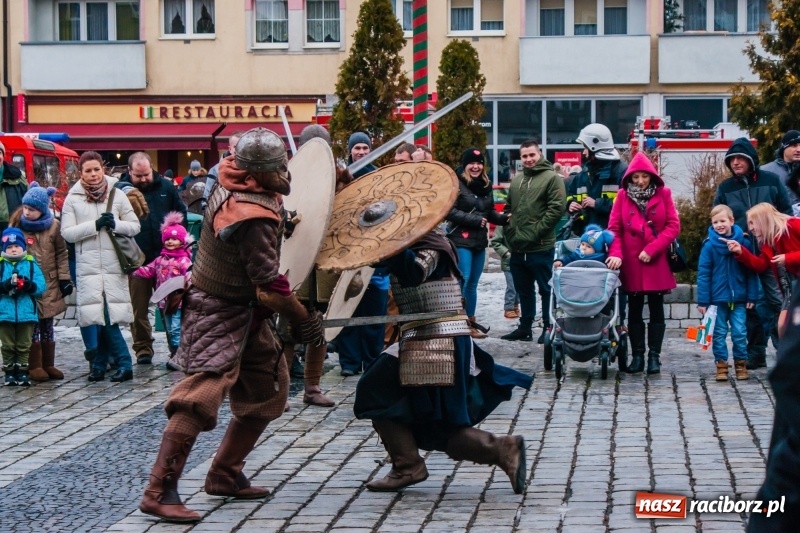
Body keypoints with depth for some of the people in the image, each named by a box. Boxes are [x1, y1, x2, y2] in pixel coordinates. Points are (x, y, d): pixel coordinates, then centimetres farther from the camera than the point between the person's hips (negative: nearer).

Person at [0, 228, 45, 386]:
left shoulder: (31, 264, 3)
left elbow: (41, 286, -4)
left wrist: (29, 285, -24)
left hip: (26, 313, 0)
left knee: (24, 345, 8)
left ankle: (22, 372, 15)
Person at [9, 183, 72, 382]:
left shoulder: (53, 225, -1)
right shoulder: (17, 225, -3)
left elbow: (62, 253, 4)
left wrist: (64, 278, 0)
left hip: (49, 285, 1)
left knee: (48, 326, 9)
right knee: (32, 325, -2)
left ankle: (48, 364, 18)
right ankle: (34, 366, 6)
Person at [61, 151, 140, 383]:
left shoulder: (117, 196, 7)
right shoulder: (73, 199, 6)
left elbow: (135, 226, 8)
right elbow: (67, 233, -2)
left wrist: (115, 224, -11)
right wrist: (95, 225, -12)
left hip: (115, 265, 0)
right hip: (88, 266, 0)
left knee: (108, 317, -3)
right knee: (101, 317, -4)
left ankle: (99, 365, 7)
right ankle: (123, 363, 4)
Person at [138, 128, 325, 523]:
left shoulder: (230, 183, -3)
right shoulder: (253, 218, -29)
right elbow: (270, 287, -25)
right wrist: (305, 322, -12)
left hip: (246, 313, 10)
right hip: (219, 316, -10)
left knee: (267, 393, 14)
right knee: (200, 398, -16)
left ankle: (225, 475, 24)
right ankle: (159, 492, -13)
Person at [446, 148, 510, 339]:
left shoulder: (485, 185, 11)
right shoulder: (456, 184, -11)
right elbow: (450, 211, -17)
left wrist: (503, 218, -2)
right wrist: (474, 220, -18)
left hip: (479, 241, 7)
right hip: (461, 240, -7)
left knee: (472, 285, 13)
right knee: (463, 282, -10)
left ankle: (470, 323, 20)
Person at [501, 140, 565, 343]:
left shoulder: (551, 177, -6)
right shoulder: (516, 180, 17)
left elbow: (556, 208, -14)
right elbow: (508, 208, 24)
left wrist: (535, 232, -17)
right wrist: (510, 231, 9)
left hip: (541, 247, -7)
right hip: (517, 247, 7)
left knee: (546, 289, 0)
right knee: (523, 290, 15)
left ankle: (549, 328, 7)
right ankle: (525, 327, 23)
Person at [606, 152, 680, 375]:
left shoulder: (663, 194, -1)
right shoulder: (623, 196, 1)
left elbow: (673, 226, -4)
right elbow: (614, 228, -2)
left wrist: (652, 249, -13)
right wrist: (616, 253, -17)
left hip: (657, 263, -1)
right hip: (630, 264, 1)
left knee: (656, 310, 5)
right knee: (634, 310, 7)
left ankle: (654, 356, 10)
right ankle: (637, 355, 13)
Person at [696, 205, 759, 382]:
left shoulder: (743, 242, -5)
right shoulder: (709, 245, -7)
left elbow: (751, 272, 1)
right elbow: (703, 274, -5)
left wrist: (752, 296, -2)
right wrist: (703, 300, -7)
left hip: (738, 299, 0)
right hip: (717, 298, 0)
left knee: (740, 332, 4)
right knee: (719, 333, 7)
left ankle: (741, 364, 17)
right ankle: (721, 364, 15)